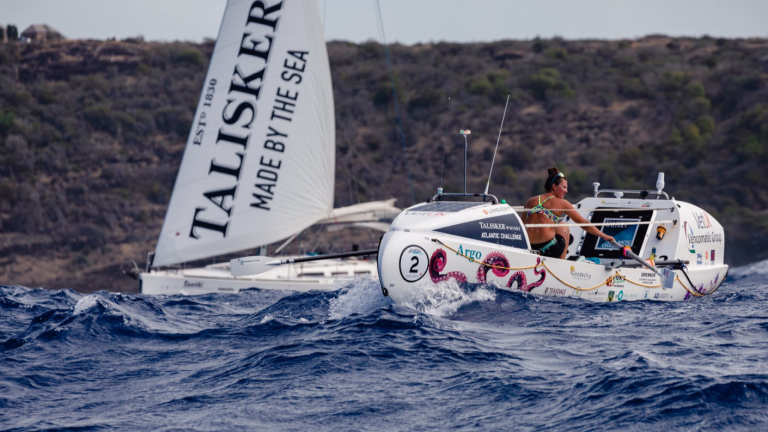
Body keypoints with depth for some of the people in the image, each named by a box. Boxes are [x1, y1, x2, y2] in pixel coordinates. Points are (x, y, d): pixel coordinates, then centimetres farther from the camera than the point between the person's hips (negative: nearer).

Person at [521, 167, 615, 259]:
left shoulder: (530, 202, 14)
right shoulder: (561, 203, 4)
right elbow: (584, 224, 8)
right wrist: (604, 236, 18)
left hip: (530, 249, 4)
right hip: (548, 249, -4)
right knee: (565, 228, 27)